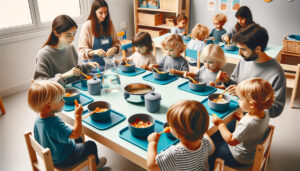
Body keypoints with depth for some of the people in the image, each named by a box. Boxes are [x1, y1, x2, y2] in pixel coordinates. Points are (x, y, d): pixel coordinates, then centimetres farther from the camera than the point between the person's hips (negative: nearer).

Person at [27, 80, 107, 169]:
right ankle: (96, 163, 30)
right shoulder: (54, 123, -40)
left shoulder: (38, 119, -10)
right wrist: (78, 115, -31)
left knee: (78, 140, 26)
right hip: (63, 161, -9)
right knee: (91, 145, 3)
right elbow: (75, 133, -38)